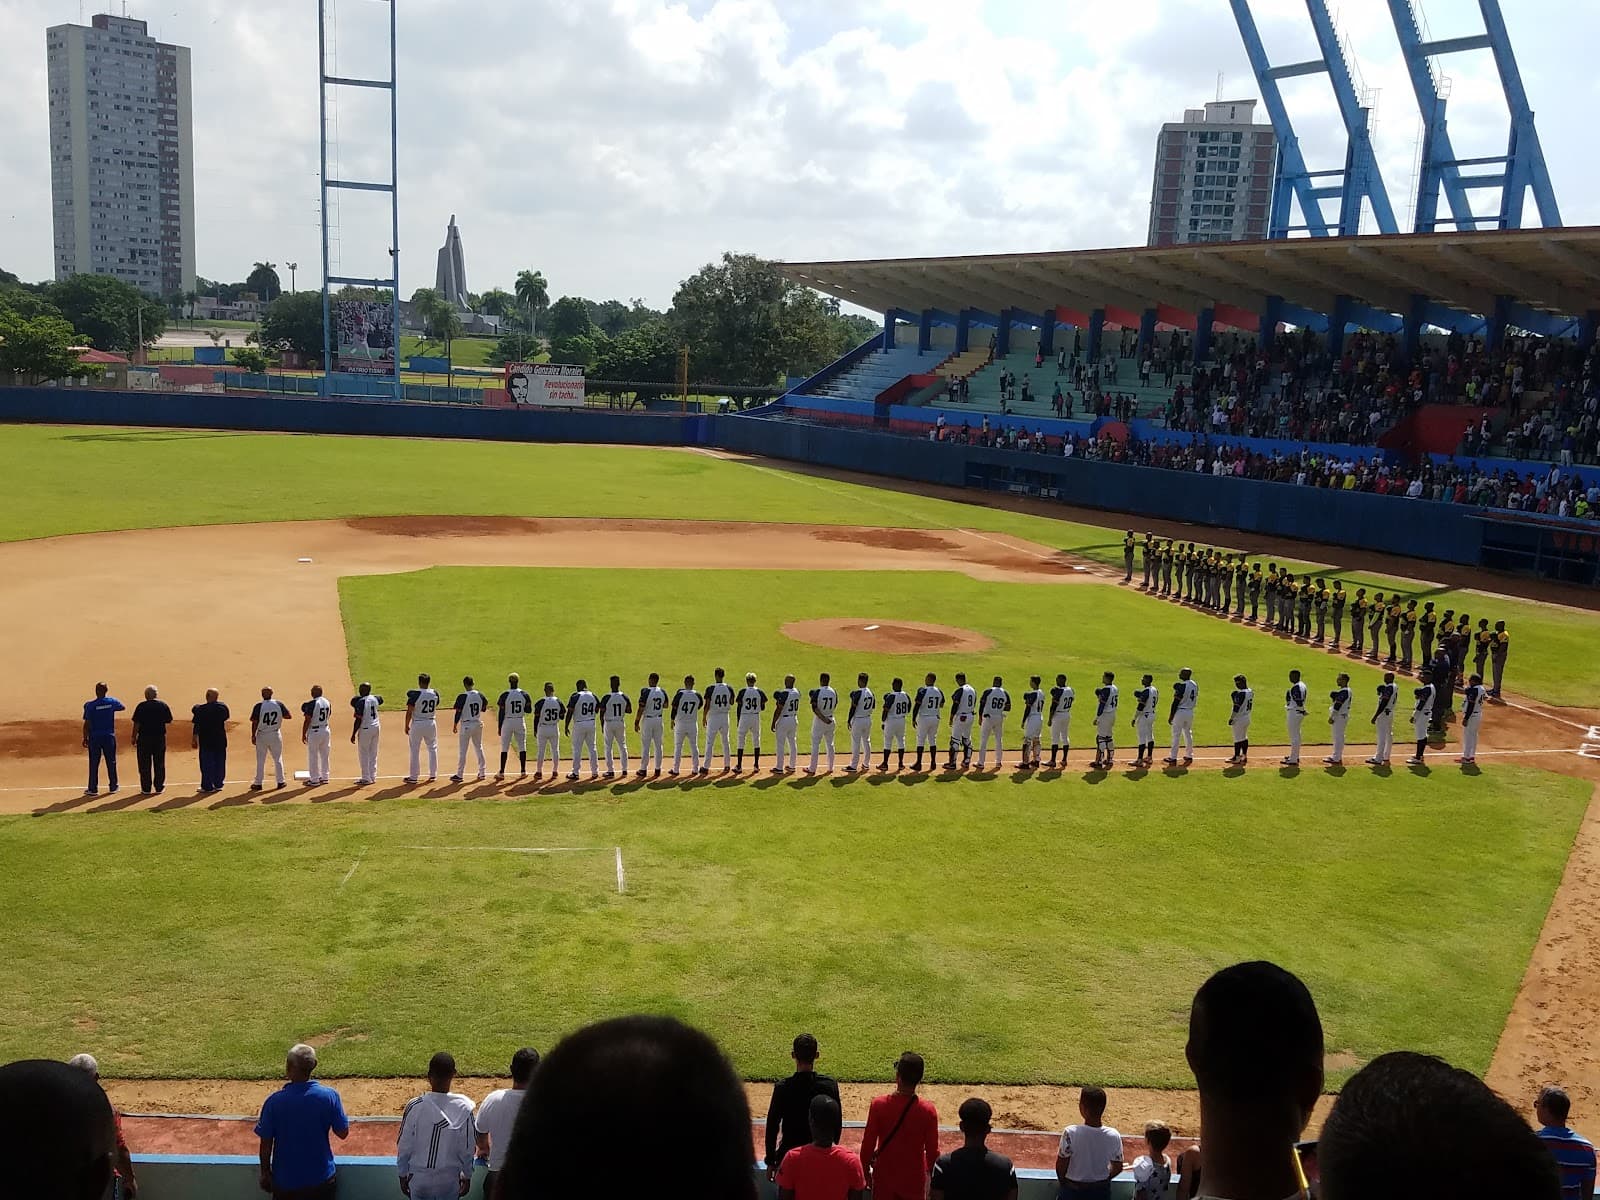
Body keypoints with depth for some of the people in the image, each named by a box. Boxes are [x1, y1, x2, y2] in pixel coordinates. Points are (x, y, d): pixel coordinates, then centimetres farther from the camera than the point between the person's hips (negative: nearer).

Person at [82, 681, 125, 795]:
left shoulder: (90, 705, -11)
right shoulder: (112, 702, -4)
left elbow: (87, 724, -10)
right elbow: (123, 707, 18)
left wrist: (85, 738, -2)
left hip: (94, 737, -2)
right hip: (109, 737, 2)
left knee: (94, 763, 4)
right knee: (111, 762, 12)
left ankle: (93, 788, 6)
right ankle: (113, 786, 20)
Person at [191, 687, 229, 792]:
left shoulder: (201, 709, -12)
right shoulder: (223, 707, 0)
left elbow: (197, 726, -10)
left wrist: (194, 739, -2)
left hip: (206, 740, -4)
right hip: (220, 739, 4)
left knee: (206, 762, 3)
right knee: (220, 762, 12)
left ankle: (208, 786, 4)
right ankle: (218, 784, 16)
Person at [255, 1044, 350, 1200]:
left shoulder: (274, 1102, -18)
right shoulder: (329, 1096, -16)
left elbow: (266, 1144, -9)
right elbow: (343, 1133, -5)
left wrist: (265, 1173, 7)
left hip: (286, 1181, -1)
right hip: (321, 1179, 1)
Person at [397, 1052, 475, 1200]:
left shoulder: (414, 1107, -20)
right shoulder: (463, 1108, -18)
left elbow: (404, 1146, -9)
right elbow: (467, 1149, -8)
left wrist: (402, 1175, 7)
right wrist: (467, 1176, 8)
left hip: (419, 1178, 0)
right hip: (449, 1178, 0)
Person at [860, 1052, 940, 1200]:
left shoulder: (878, 1105, -17)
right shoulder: (928, 1111, -17)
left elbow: (868, 1144, -9)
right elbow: (932, 1151, -7)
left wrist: (866, 1171, 8)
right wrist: (930, 1173, 13)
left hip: (884, 1177, 0)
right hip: (913, 1180, 0)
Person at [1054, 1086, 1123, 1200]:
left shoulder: (1071, 1133, -26)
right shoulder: (1114, 1136, -17)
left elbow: (1061, 1166, -16)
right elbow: (1117, 1168, -4)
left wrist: (1063, 1182, 4)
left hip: (1073, 1190, -2)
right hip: (1101, 1191, 2)